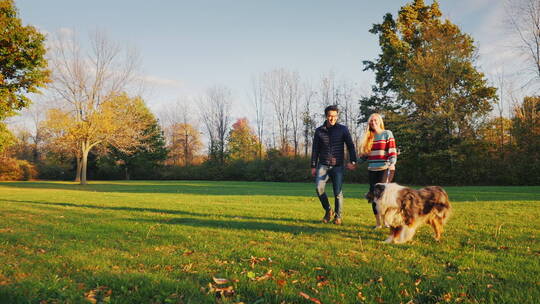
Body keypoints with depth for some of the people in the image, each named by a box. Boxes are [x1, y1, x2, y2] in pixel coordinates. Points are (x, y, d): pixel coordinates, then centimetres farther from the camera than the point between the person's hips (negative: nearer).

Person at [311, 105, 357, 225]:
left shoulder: (343, 129, 1)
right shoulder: (319, 131, 6)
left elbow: (350, 146, 0)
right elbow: (315, 149, 9)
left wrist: (353, 161, -13)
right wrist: (313, 166, 5)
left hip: (338, 166, -1)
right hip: (323, 165, 1)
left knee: (338, 192, -1)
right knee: (319, 188, -17)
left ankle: (338, 216, 17)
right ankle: (328, 211, 6)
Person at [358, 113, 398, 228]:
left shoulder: (387, 134, 1)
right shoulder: (368, 137, 14)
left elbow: (392, 152, -6)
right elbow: (364, 155, 18)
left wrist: (392, 164, -20)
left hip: (385, 169, -5)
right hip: (372, 170, 5)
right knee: (374, 196, 3)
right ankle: (378, 223, 12)